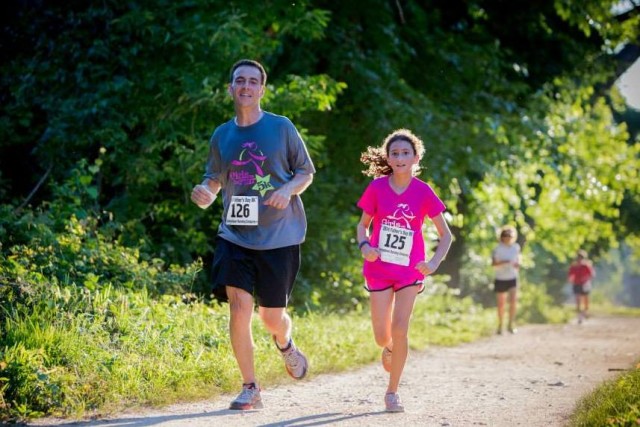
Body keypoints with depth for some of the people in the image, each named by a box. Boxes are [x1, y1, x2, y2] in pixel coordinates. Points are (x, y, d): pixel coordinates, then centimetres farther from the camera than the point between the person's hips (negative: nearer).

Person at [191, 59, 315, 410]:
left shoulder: (281, 127, -2)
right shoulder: (221, 135, 5)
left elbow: (306, 171, 5)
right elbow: (214, 178, 16)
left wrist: (288, 189, -16)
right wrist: (205, 192, -8)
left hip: (278, 236, -2)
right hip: (235, 235, 2)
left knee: (271, 316, 4)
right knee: (238, 305, -14)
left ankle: (286, 345, 44)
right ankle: (250, 388, 0)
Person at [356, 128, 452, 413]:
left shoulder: (424, 192, -8)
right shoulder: (377, 187, -6)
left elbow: (445, 234, -1)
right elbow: (363, 224, 6)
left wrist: (434, 262, -17)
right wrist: (364, 246, -15)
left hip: (410, 270, -1)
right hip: (379, 269, 1)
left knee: (400, 329, -12)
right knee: (382, 336, -1)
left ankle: (392, 392, 2)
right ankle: (389, 348, 39)